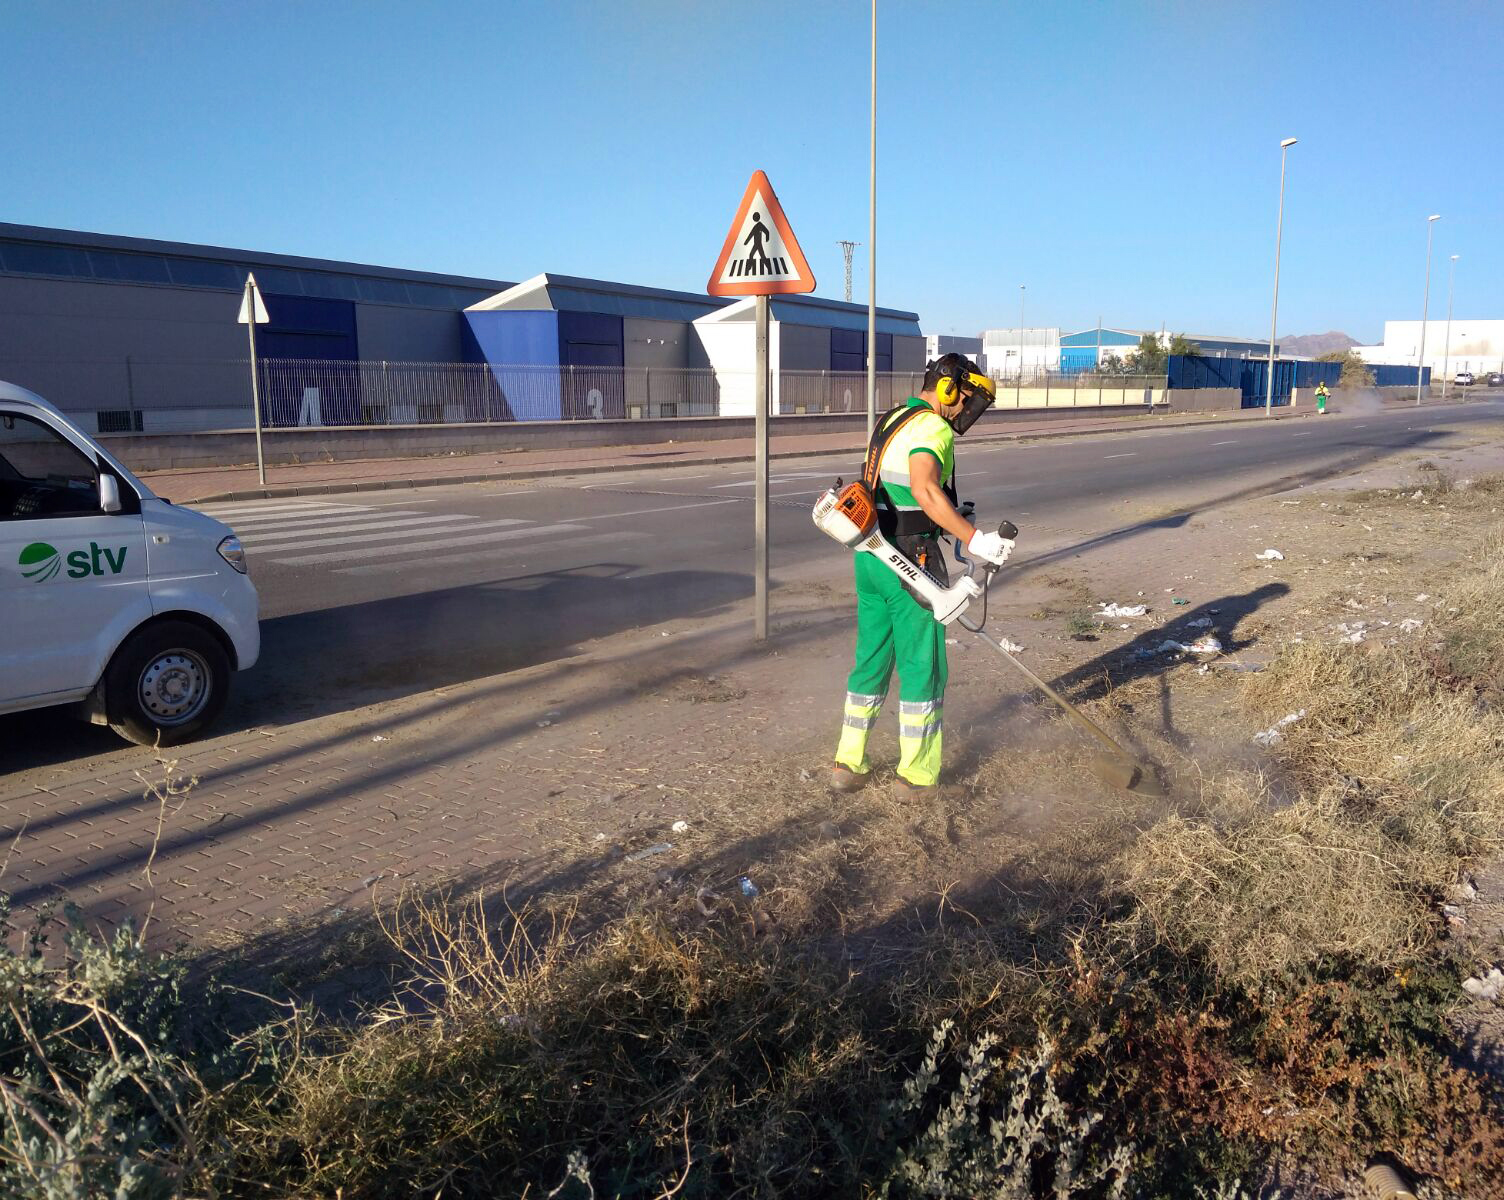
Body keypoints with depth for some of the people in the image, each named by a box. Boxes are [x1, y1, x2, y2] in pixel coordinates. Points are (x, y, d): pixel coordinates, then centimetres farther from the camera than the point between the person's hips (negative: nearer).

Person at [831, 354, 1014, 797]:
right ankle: (916, 773, 13)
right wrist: (974, 539, -30)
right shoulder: (932, 428, -13)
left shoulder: (890, 420, 17)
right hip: (910, 563, -9)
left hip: (871, 558, 9)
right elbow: (924, 488, -32)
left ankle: (848, 763, 20)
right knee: (922, 668, 4)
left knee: (871, 660, 16)